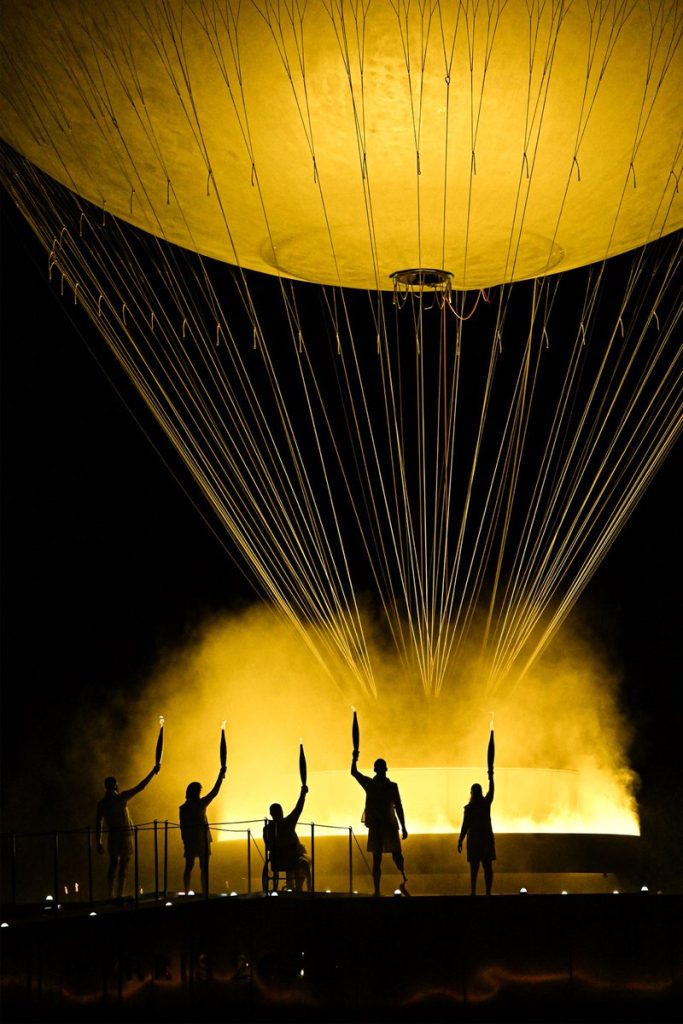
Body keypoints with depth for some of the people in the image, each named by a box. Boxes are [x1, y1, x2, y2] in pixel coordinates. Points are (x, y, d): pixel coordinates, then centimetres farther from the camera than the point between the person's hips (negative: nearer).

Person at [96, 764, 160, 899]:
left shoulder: (102, 803, 0)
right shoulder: (120, 798, -11)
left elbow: (98, 824, 2)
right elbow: (140, 787, -9)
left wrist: (99, 842, 9)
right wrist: (153, 772, -3)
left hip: (112, 836, 4)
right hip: (125, 835, -4)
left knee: (113, 865, 13)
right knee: (123, 865, 1)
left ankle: (111, 895, 13)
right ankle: (119, 895, -2)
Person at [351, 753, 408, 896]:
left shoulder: (369, 784, -1)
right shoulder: (392, 786, -7)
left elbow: (354, 772, 14)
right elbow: (399, 808, -7)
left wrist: (354, 758, 29)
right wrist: (403, 828, -3)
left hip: (375, 826, 1)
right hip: (390, 825, -1)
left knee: (377, 859, 3)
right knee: (396, 855, 10)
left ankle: (377, 891, -2)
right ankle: (403, 878, -13)